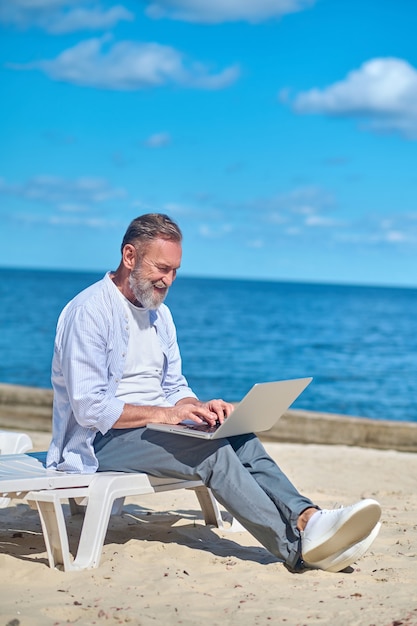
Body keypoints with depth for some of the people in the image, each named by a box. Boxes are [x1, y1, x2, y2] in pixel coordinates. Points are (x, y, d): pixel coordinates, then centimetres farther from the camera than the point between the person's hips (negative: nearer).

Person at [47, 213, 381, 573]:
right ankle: (297, 546, -36)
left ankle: (307, 519, -39)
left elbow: (175, 387, 18)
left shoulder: (159, 314, 16)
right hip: (101, 440, -7)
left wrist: (198, 408, -6)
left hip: (154, 426, 7)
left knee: (241, 440, -20)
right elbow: (89, 408, -19)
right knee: (212, 453, -30)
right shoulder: (90, 311, -11)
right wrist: (164, 413, -25)